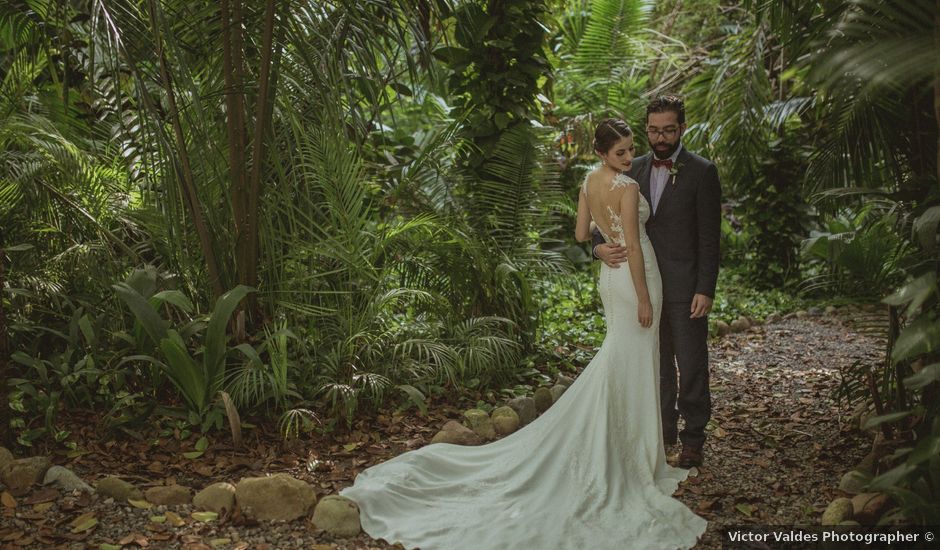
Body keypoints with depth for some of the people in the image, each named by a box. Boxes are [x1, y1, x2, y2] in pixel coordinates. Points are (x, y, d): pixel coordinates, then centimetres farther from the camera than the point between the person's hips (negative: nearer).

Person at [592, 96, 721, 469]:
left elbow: (709, 237, -8)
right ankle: (664, 431, 27)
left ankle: (693, 438, 13)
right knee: (656, 364, 15)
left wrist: (705, 290, -14)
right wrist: (600, 246, -11)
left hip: (685, 288, -5)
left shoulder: (701, 172, -6)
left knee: (691, 366, 1)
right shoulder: (635, 170, 9)